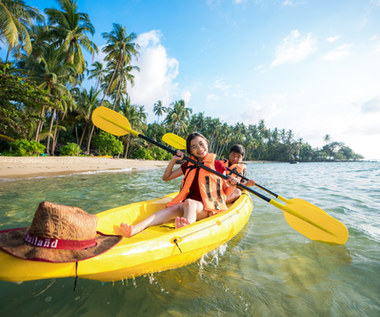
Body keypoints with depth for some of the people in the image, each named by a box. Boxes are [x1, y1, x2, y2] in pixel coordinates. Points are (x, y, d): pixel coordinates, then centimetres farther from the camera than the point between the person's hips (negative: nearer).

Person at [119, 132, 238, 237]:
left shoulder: (217, 165, 4)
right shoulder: (189, 165, 14)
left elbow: (226, 192, 7)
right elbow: (166, 178, 17)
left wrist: (233, 185, -16)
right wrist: (173, 160, 3)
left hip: (209, 207, -3)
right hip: (189, 206, 3)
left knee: (189, 203, -35)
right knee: (174, 208, -29)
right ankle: (136, 229, -49)